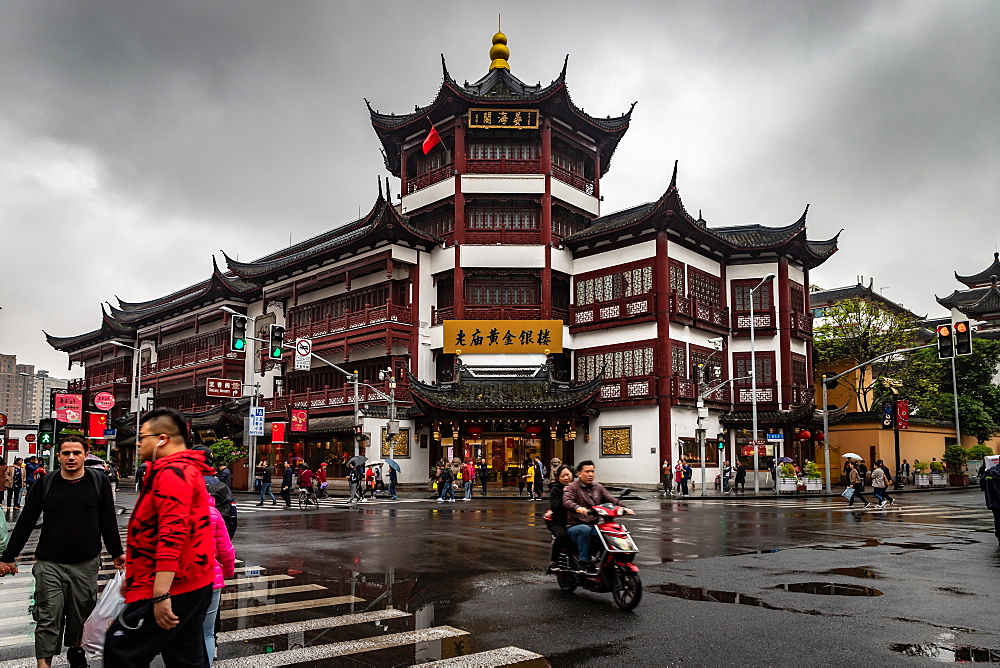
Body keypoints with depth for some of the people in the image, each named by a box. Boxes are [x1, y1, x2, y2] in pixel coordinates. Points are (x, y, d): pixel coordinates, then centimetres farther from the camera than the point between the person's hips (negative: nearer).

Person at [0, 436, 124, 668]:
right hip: (49, 564, 0)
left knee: (80, 614, 11)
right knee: (49, 618, -3)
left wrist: (117, 553, 9)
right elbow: (25, 522, 8)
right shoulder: (45, 485, 2)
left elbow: (108, 522, 7)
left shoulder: (99, 482, 1)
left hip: (86, 564, 0)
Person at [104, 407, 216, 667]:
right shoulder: (187, 469, 18)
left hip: (171, 587, -10)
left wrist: (160, 595, -28)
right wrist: (134, 578, 30)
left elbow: (172, 536, -26)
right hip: (194, 585, 10)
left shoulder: (172, 473, -16)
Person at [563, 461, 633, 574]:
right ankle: (584, 562, -28)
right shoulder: (572, 487, -2)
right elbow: (567, 501, -20)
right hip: (575, 526, -5)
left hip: (593, 526, 5)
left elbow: (610, 499, 8)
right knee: (585, 530, -36)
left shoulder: (598, 487, 18)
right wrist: (578, 508, -41)